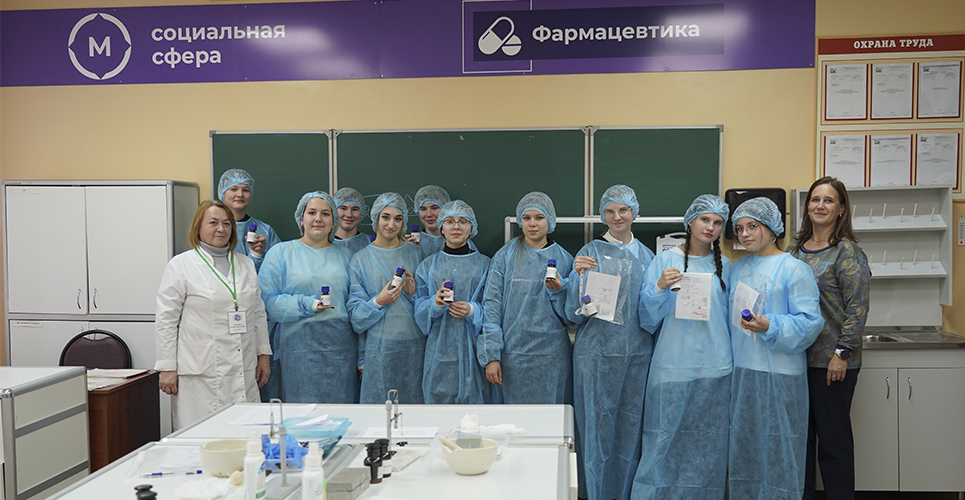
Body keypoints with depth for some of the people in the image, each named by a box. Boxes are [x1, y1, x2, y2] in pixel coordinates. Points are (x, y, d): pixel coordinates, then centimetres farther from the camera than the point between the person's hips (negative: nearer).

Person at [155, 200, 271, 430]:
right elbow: (166, 319, -2)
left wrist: (264, 354, 13)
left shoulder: (246, 265, 15)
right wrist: (167, 367, -5)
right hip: (200, 372, -4)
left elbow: (258, 313, 19)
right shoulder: (181, 265, 0)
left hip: (244, 370, 5)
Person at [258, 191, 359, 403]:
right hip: (300, 351, -2)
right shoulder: (280, 252, 6)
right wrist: (307, 304, -17)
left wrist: (362, 357, 9)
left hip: (341, 350, 3)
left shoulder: (345, 255, 14)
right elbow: (268, 300, -3)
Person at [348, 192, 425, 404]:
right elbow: (356, 314, 2)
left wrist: (414, 293, -8)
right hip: (379, 347, -1)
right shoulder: (360, 259, 5)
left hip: (414, 345, 2)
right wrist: (378, 302, -15)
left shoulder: (415, 253, 9)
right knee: (379, 403, 1)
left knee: (414, 402, 5)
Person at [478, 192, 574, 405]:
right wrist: (491, 356, -9)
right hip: (515, 353, -1)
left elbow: (570, 316, 7)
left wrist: (558, 290, -12)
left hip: (553, 355, 1)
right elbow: (491, 305, -3)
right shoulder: (505, 256, 1)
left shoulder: (564, 259, 6)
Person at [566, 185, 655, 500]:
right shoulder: (590, 253, -2)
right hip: (597, 352, -3)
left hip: (638, 352, 3)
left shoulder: (647, 256, 9)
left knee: (631, 426, 9)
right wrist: (579, 276, -20)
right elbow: (574, 315, -6)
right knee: (597, 426, 2)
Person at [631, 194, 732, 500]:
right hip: (673, 367, -3)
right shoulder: (664, 262, 1)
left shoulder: (724, 266, 10)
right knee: (664, 440, 0)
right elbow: (648, 321, -1)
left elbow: (729, 317, 18)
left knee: (708, 444, 9)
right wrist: (659, 287, -17)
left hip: (715, 369, 3)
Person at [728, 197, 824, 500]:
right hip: (741, 370, 7)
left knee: (778, 451, 2)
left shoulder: (794, 269, -8)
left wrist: (770, 327, -26)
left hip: (779, 374, -6)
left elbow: (810, 321, -14)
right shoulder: (738, 267, 12)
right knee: (742, 445, 15)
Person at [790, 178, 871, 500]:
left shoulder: (847, 252, -7)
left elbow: (857, 307, -12)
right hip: (797, 358, 6)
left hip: (831, 362, -6)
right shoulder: (796, 250, 10)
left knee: (833, 438, 4)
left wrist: (842, 353, -16)